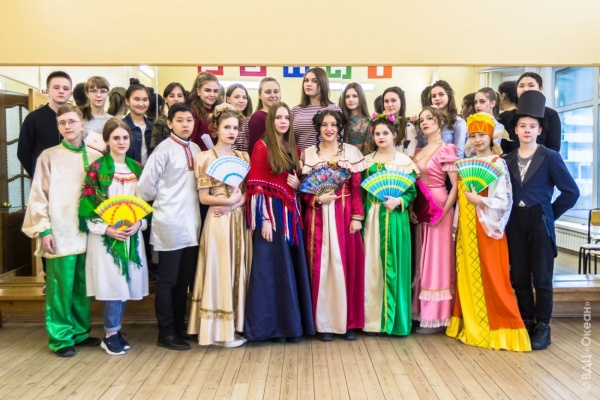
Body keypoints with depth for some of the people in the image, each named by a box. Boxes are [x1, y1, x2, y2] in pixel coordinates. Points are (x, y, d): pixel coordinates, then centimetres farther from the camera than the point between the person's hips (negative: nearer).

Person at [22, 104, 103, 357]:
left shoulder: (95, 157, 6)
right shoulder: (49, 157, -1)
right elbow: (38, 196, -2)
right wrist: (44, 230, -8)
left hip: (88, 232, 3)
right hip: (60, 234, -3)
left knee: (83, 287, 12)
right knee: (60, 288, 3)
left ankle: (80, 331, 26)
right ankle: (60, 337, 15)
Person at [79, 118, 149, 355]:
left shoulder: (137, 168, 9)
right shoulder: (97, 168, -4)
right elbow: (86, 206, -7)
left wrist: (140, 223, -7)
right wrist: (106, 228, -16)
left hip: (132, 236, 4)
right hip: (105, 236, -4)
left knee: (126, 283, 7)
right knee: (113, 283, -4)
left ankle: (114, 330, 23)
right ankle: (111, 334, 12)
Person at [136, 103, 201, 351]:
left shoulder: (196, 149, 8)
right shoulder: (164, 149, -9)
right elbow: (145, 186, -10)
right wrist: (163, 201, 4)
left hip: (191, 224, 6)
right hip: (170, 225, -6)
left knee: (184, 279, 14)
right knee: (168, 280, 4)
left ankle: (179, 327, 27)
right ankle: (166, 333, 16)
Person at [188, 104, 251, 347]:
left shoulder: (243, 157, 11)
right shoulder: (206, 158, -2)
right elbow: (204, 197, -5)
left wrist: (234, 203, -10)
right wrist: (230, 200, -14)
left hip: (240, 219, 5)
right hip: (218, 221, -5)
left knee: (239, 270, 8)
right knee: (219, 270, -1)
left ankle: (237, 324, 19)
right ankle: (220, 330, 9)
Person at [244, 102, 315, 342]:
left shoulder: (292, 149, 15)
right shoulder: (262, 146, -5)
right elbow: (256, 186, -11)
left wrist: (299, 184, 0)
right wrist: (264, 219, -18)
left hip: (291, 213, 7)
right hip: (271, 213, -6)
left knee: (294, 268, 8)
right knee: (272, 268, -1)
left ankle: (293, 324, 18)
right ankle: (273, 326, 10)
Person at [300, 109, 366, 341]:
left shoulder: (352, 152, 6)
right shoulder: (308, 154, 7)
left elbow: (357, 188, 1)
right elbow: (303, 189, 6)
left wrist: (357, 216, -7)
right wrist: (318, 199, -12)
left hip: (345, 215, 0)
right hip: (319, 216, 0)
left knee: (347, 265, 2)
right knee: (321, 266, 0)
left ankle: (349, 321, 14)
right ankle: (324, 322, 11)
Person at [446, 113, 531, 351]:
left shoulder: (498, 163, -6)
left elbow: (505, 200, -12)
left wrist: (479, 200, -21)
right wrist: (459, 224, 6)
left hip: (487, 227, -6)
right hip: (467, 228, 6)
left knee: (491, 277, -2)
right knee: (468, 275, 9)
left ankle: (499, 328, 9)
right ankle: (472, 325, 21)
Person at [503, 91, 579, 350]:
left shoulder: (550, 157, -3)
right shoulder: (507, 159, 7)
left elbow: (571, 192, -4)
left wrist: (550, 214, -2)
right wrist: (506, 216, -3)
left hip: (540, 224, -3)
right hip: (515, 224, 3)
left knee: (542, 277, 3)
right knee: (519, 277, 9)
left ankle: (542, 326, 16)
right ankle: (526, 322, 23)